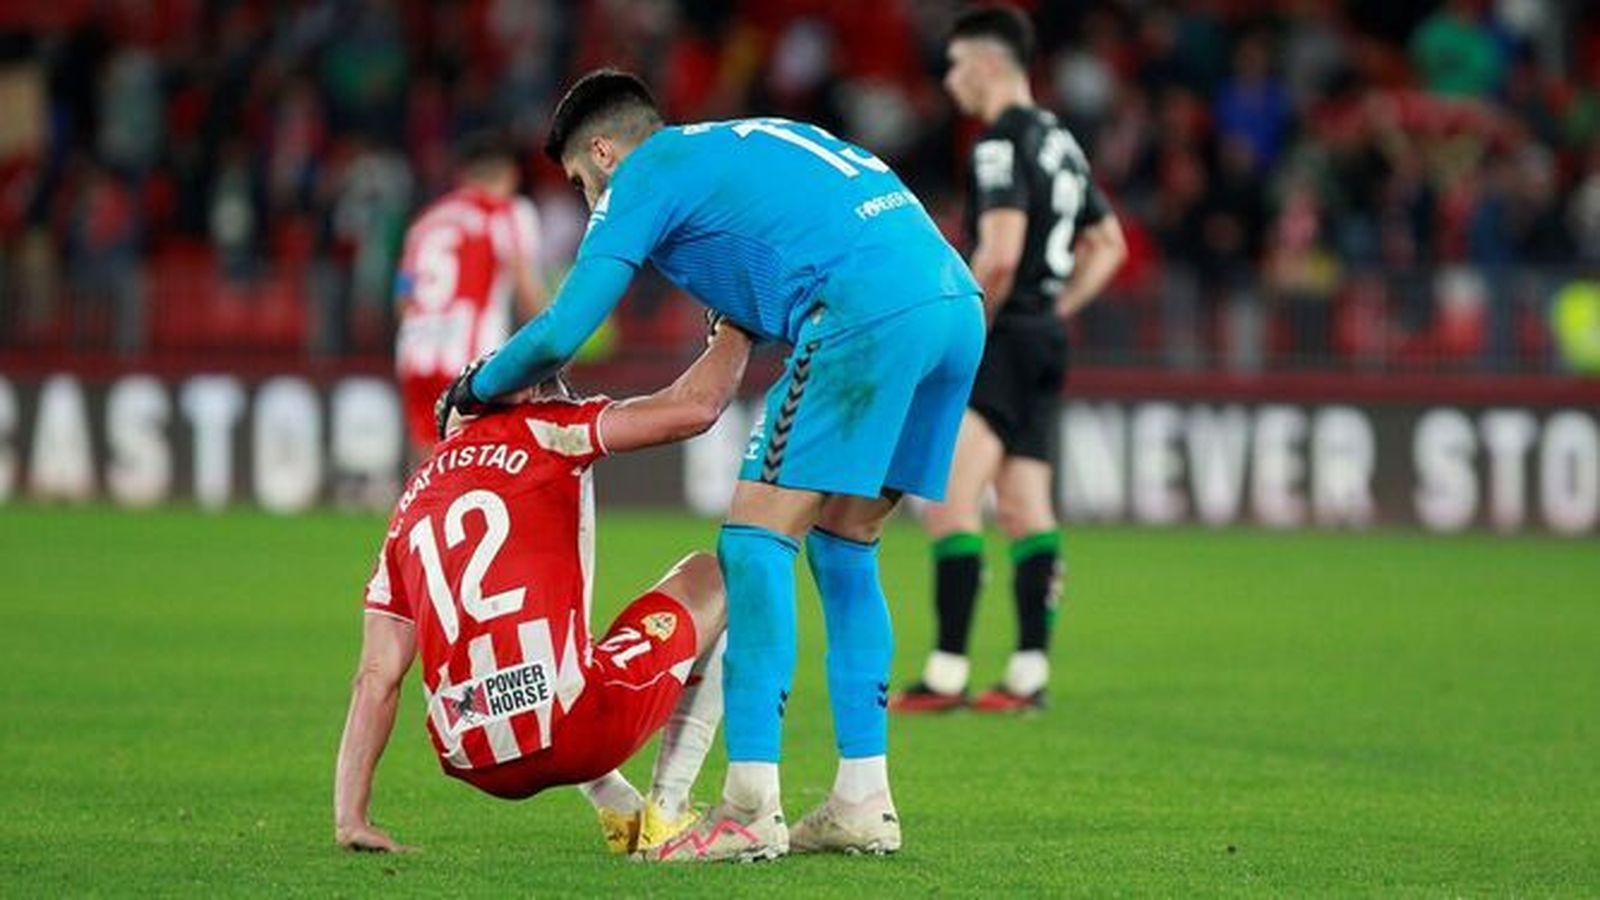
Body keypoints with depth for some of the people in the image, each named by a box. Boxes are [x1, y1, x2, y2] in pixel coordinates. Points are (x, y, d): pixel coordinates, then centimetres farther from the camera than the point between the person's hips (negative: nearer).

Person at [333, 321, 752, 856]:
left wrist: (350, 820, 14)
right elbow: (695, 407, 3)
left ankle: (619, 811, 19)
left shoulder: (414, 501, 22)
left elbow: (376, 678, 16)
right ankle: (667, 815, 13)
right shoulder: (539, 430, 8)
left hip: (479, 765, 6)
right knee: (713, 581, 21)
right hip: (575, 732, -6)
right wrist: (735, 334, 24)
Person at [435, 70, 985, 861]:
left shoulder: (644, 175, 9)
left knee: (758, 539, -4)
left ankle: (752, 809, -11)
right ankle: (863, 803, 16)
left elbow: (561, 332, 5)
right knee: (844, 546, 18)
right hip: (959, 303, 8)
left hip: (868, 311, -8)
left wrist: (481, 387, 21)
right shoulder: (747, 143, 33)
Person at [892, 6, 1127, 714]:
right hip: (1045, 338, 10)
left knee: (950, 503, -11)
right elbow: (1107, 244, 25)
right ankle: (1029, 673, 6)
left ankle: (946, 675, -15)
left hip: (1004, 338, -10)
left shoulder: (1001, 144, -13)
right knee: (1026, 511, 8)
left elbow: (999, 255, -24)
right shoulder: (1059, 142, 16)